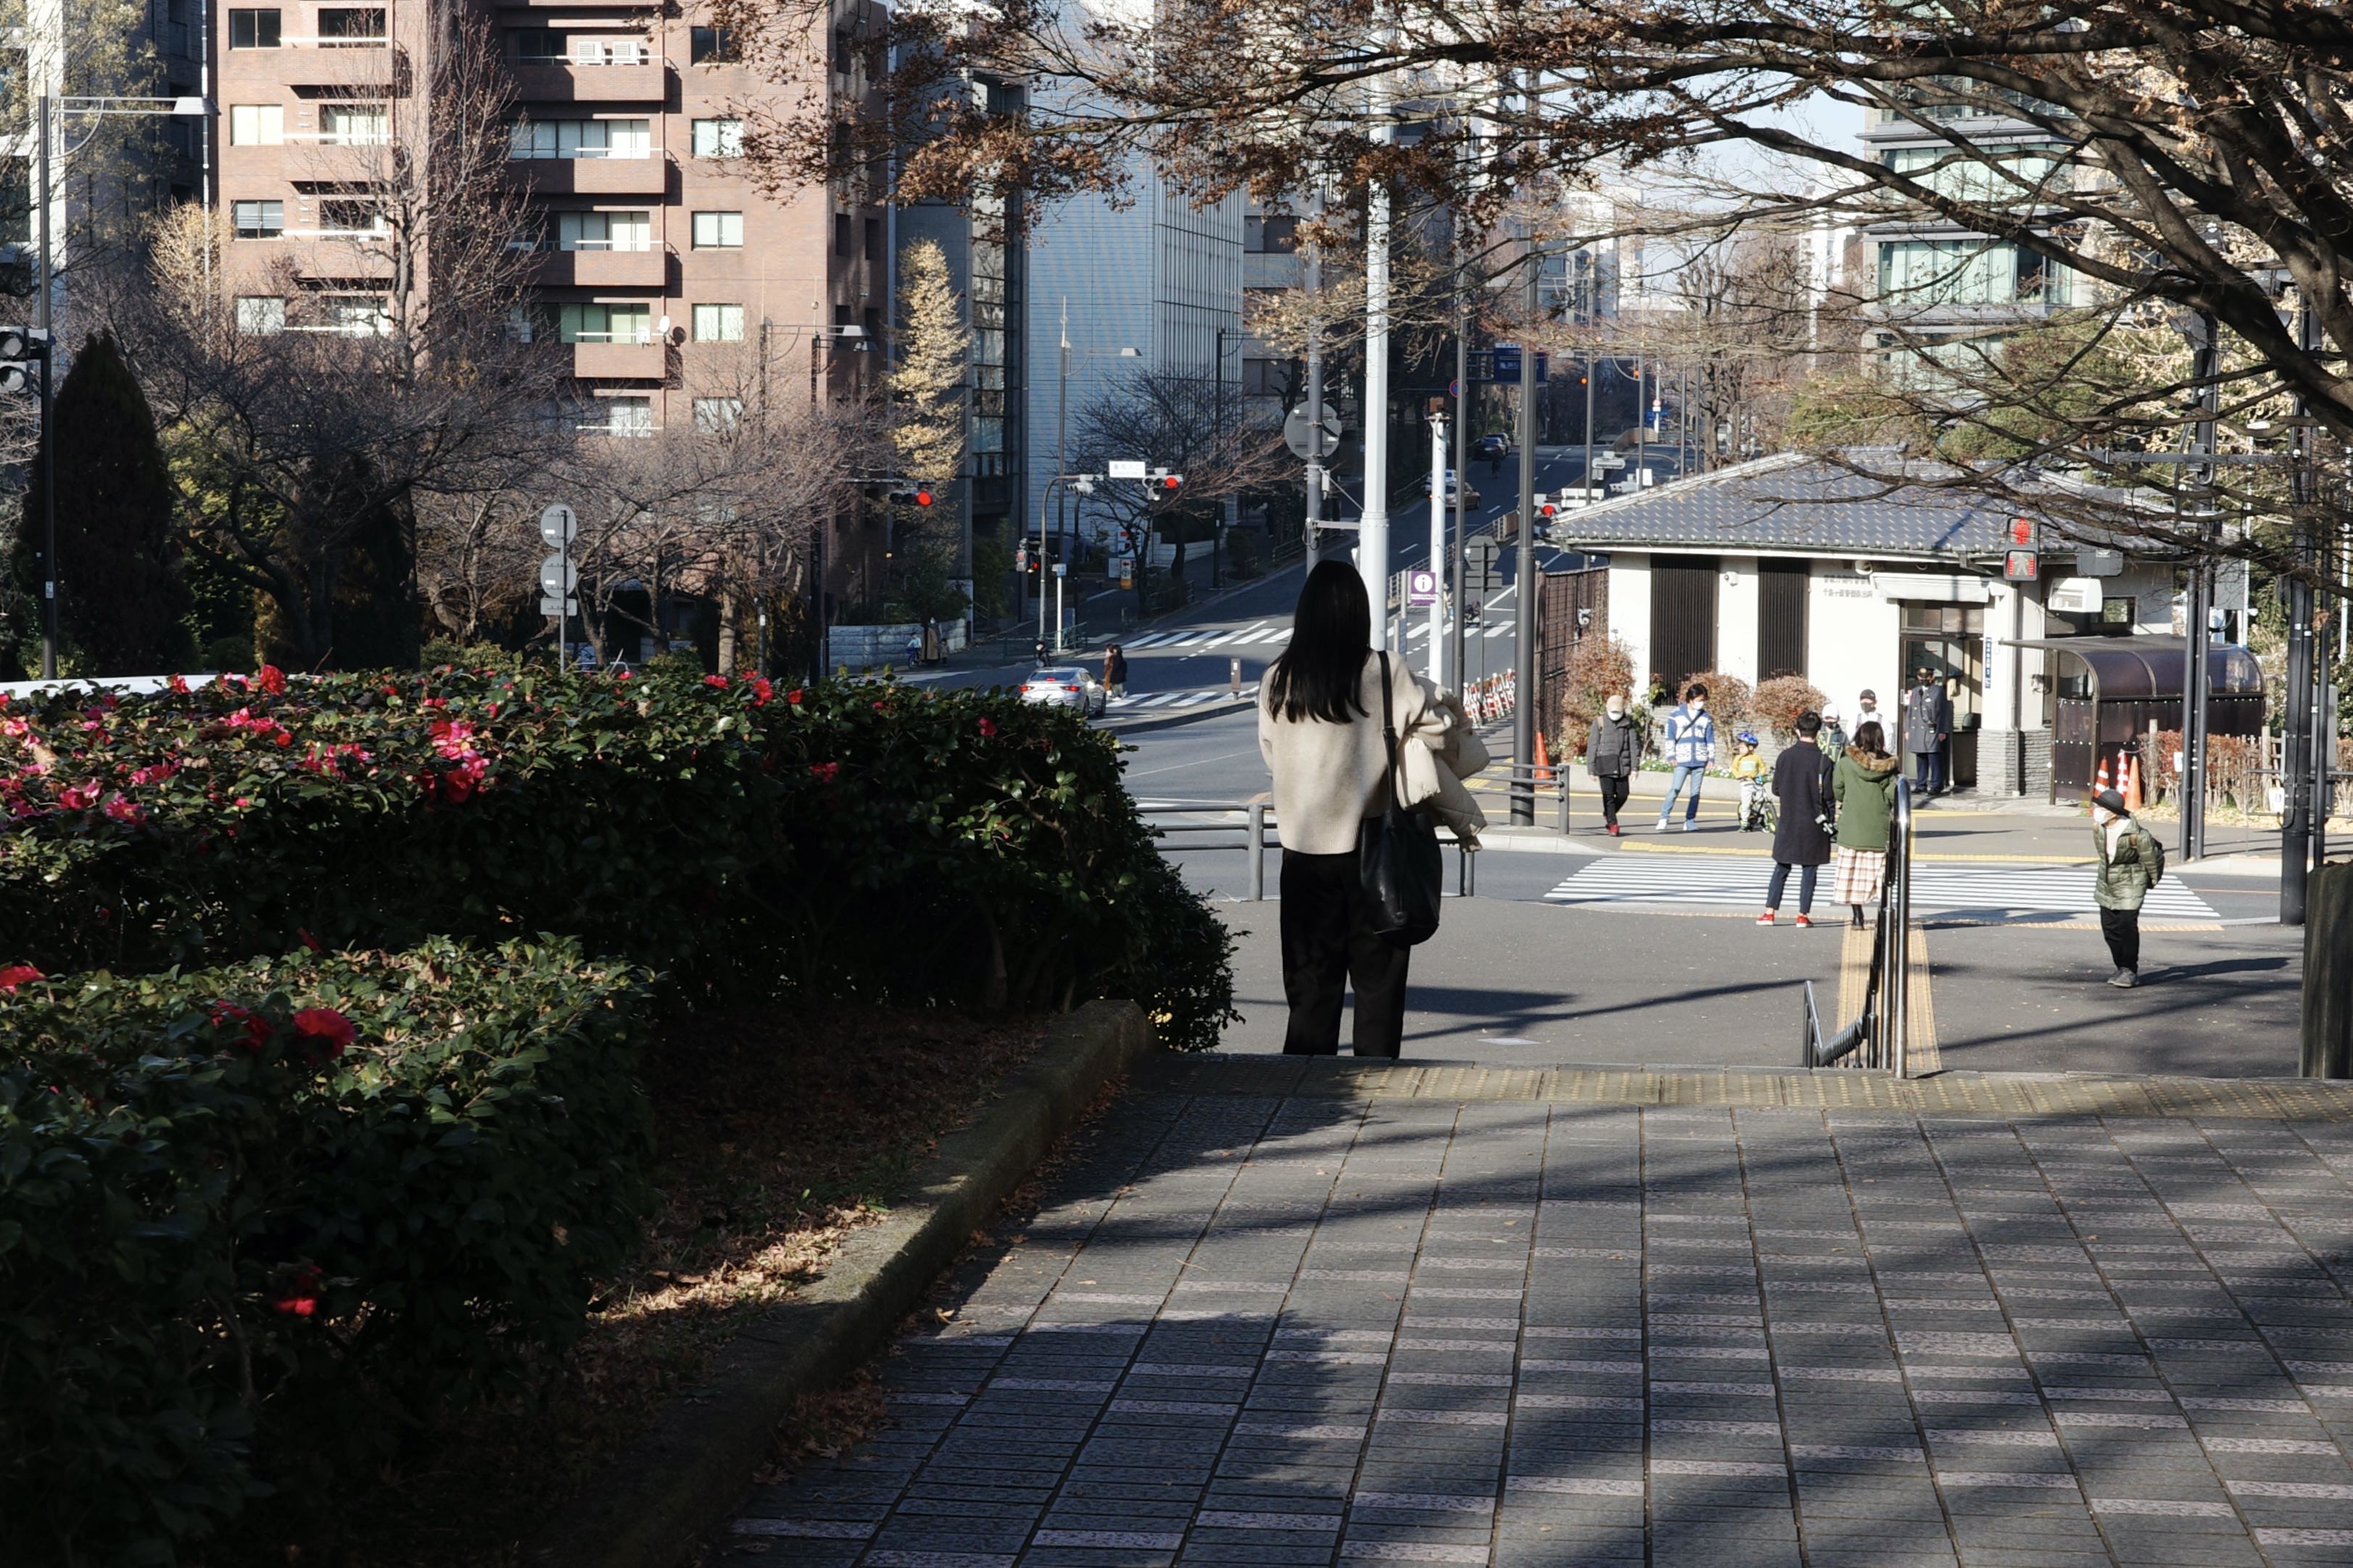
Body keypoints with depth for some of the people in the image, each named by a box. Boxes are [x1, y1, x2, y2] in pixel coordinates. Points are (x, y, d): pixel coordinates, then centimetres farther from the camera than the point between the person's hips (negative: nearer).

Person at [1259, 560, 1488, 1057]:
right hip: (1372, 843, -2)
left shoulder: (1278, 680, -2)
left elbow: (1272, 754, 8)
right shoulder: (1386, 674, -10)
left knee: (1310, 978, 10)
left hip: (1305, 847, 2)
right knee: (1377, 977, 7)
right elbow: (1438, 731, -3)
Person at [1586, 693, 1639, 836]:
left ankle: (1608, 814, 32)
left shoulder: (1628, 722, 5)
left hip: (1622, 765, 2)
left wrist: (1634, 767, -1)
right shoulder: (1600, 722, 1)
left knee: (1622, 795, 6)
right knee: (1608, 795, -8)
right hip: (1605, 764, -2)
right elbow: (1592, 746, 3)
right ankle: (1613, 824, -3)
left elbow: (1634, 745, 5)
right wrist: (1591, 769, 1)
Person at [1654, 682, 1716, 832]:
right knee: (1675, 790, -12)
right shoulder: (1676, 716, 1)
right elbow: (1670, 737, 2)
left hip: (1700, 760, 3)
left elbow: (1710, 739, 12)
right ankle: (1663, 818, -9)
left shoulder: (1706, 718, 9)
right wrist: (1671, 756, -5)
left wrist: (1711, 757, 6)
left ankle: (1690, 821, 11)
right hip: (1682, 760, -3)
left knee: (1696, 792, 5)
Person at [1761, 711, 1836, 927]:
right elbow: (1828, 794, -10)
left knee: (1781, 868, 10)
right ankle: (1803, 915, 6)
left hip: (1788, 822, 3)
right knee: (1809, 869, 5)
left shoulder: (1785, 757, -3)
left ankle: (1770, 911, 7)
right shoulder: (1823, 760, -11)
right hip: (1814, 824, -2)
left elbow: (1776, 790, 2)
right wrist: (1828, 819, 3)